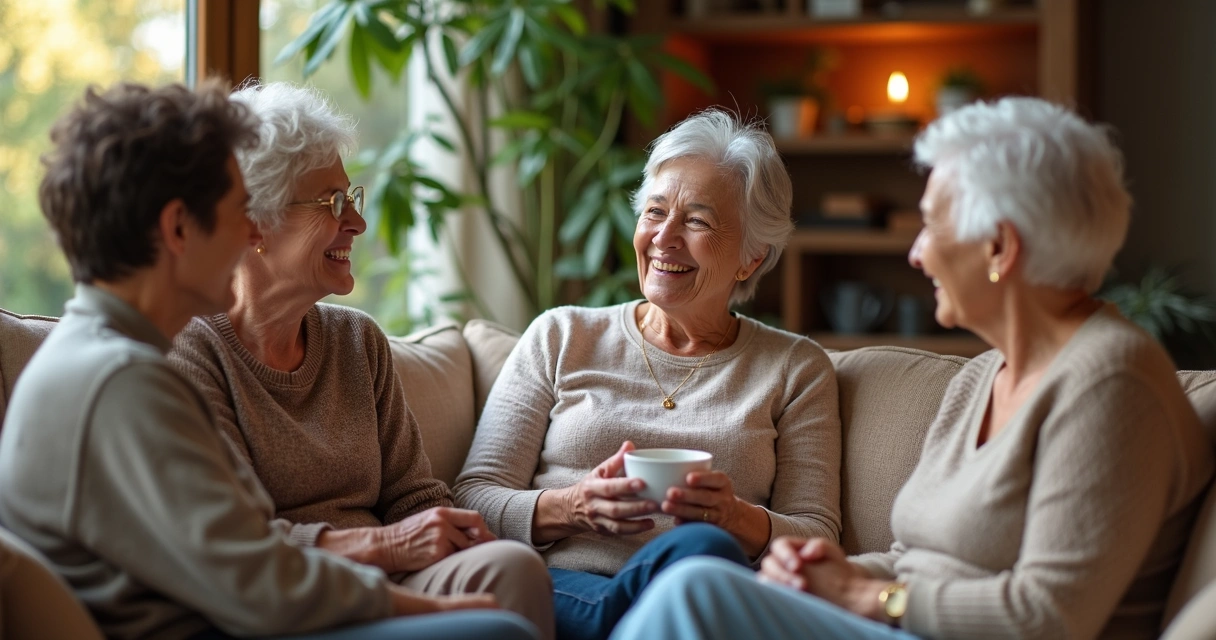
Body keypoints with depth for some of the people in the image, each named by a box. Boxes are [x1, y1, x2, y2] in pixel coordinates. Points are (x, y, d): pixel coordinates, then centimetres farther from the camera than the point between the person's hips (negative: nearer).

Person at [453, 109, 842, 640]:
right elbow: (475, 497, 9)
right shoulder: (561, 337, 17)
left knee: (702, 548, -37)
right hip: (562, 587, -1)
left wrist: (738, 520, -14)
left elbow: (818, 537, 9)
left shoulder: (795, 369, 17)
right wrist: (573, 507, -13)